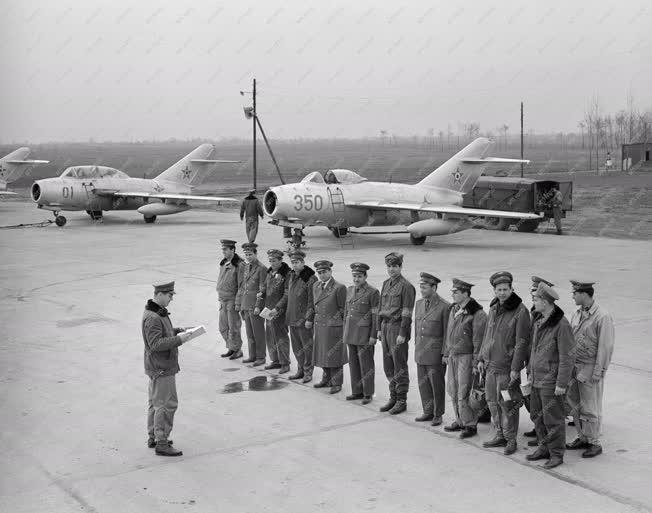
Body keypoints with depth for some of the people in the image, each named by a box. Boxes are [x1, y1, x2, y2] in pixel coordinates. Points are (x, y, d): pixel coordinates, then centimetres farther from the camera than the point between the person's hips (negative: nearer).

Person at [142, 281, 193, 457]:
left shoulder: (159, 312, 10)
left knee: (155, 402, 17)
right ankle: (161, 444, -3)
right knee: (167, 404, -7)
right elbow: (156, 344, -28)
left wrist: (177, 330, 7)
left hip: (159, 366, 11)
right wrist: (179, 339, -28)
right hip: (161, 368, -11)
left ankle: (153, 438, 27)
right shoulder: (152, 318, -23)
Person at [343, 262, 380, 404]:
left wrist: (373, 336, -15)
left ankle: (368, 393, 9)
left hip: (365, 332, -6)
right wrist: (345, 332, 14)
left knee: (366, 363, 0)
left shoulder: (373, 292, -10)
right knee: (353, 362, 10)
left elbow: (376, 316, -11)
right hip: (351, 332, 7)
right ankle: (357, 391, 19)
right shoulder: (350, 290, 10)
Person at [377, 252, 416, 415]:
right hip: (386, 326, 8)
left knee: (399, 366, -1)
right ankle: (393, 397, 23)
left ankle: (402, 401, 7)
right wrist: (380, 328, 15)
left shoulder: (406, 286, -11)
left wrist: (402, 334, -18)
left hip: (398, 327, -8)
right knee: (388, 366, 12)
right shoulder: (386, 284, 13)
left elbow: (407, 313, -15)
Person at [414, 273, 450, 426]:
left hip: (436, 353, -6)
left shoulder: (444, 307, -11)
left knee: (437, 384, 4)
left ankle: (438, 415, 16)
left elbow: (447, 333, -10)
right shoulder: (419, 304, 9)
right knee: (423, 383, 11)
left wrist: (445, 354, -11)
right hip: (420, 352, 6)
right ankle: (428, 412, 23)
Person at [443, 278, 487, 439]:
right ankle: (460, 421, 25)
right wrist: (446, 353, 19)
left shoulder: (477, 314, -16)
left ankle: (470, 425, 7)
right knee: (453, 391, 13)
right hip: (453, 356, 8)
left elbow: (478, 341, -16)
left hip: (466, 357, -8)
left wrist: (476, 363, -16)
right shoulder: (454, 310, 9)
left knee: (463, 394, -6)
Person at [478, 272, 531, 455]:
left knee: (507, 405, -2)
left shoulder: (520, 311, -12)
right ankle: (499, 436, 25)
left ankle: (511, 439, 11)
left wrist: (516, 368, -17)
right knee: (492, 402, 13)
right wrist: (481, 358, 17)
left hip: (507, 367, -7)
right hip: (491, 365, 7)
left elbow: (522, 342, -14)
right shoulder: (493, 309, 11)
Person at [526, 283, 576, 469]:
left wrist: (561, 384, -18)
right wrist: (530, 370, 20)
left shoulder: (561, 324, -19)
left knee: (553, 419, 1)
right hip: (537, 379, 9)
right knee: (537, 416, 16)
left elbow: (567, 357, -18)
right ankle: (544, 448, 30)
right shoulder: (538, 321, 8)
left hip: (551, 382, -9)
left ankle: (557, 454, 13)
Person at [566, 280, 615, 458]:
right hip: (574, 367, 8)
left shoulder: (602, 317, -16)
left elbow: (605, 347, -16)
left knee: (590, 408, 1)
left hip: (590, 369, -7)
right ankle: (582, 438, 27)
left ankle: (594, 443, 13)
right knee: (576, 405, 14)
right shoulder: (577, 314, 8)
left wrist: (598, 372, -16)